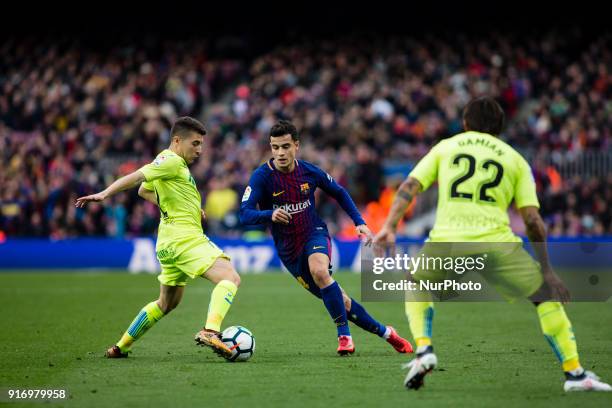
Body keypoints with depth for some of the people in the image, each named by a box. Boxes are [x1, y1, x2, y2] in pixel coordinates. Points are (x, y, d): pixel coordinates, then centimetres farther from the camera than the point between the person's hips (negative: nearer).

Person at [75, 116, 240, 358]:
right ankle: (210, 331, -41)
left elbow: (144, 191, 35)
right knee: (230, 278, -21)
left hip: (168, 242, 10)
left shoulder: (173, 163, 22)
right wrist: (105, 194, -28)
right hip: (184, 236, -10)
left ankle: (121, 347, 27)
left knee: (167, 303, 23)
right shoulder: (172, 161, -7)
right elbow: (136, 177, -17)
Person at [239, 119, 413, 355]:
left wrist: (359, 222, 4)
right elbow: (245, 215, -22)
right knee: (340, 302, 4)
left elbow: (339, 193, 12)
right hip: (289, 249, 1)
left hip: (315, 234, -1)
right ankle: (386, 333, 21)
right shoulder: (262, 177, -13)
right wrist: (270, 215, -41)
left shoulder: (309, 172, -6)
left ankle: (344, 335, -25)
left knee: (319, 270, -35)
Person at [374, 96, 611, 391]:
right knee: (547, 294, 17)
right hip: (496, 243, -1)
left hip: (446, 242, 1)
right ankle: (574, 373, 8)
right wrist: (547, 270, 12)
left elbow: (410, 186, 8)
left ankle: (424, 350, 5)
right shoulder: (515, 159, 19)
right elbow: (532, 219, 10)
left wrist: (389, 226, 2)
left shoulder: (444, 147, 22)